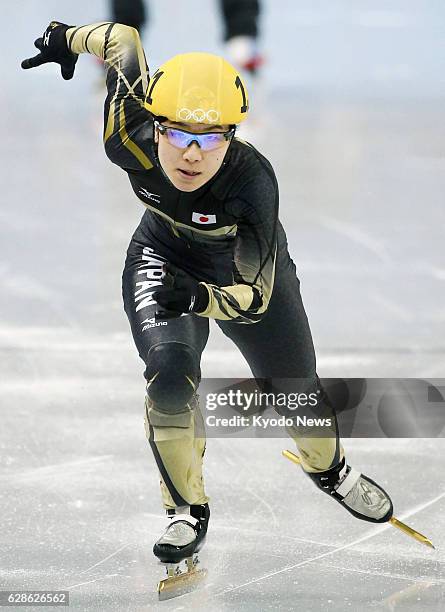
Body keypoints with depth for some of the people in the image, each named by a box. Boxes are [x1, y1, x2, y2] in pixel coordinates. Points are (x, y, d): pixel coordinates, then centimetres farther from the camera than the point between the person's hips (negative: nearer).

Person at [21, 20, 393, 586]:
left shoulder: (252, 179, -43)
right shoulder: (130, 140, -35)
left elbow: (255, 294, -39)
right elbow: (123, 40, -17)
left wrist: (199, 298, -60)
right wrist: (68, 38, 4)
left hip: (245, 269, -1)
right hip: (165, 258, 1)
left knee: (294, 391, 12)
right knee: (169, 374, -23)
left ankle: (328, 467, 48)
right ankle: (186, 507, 1)